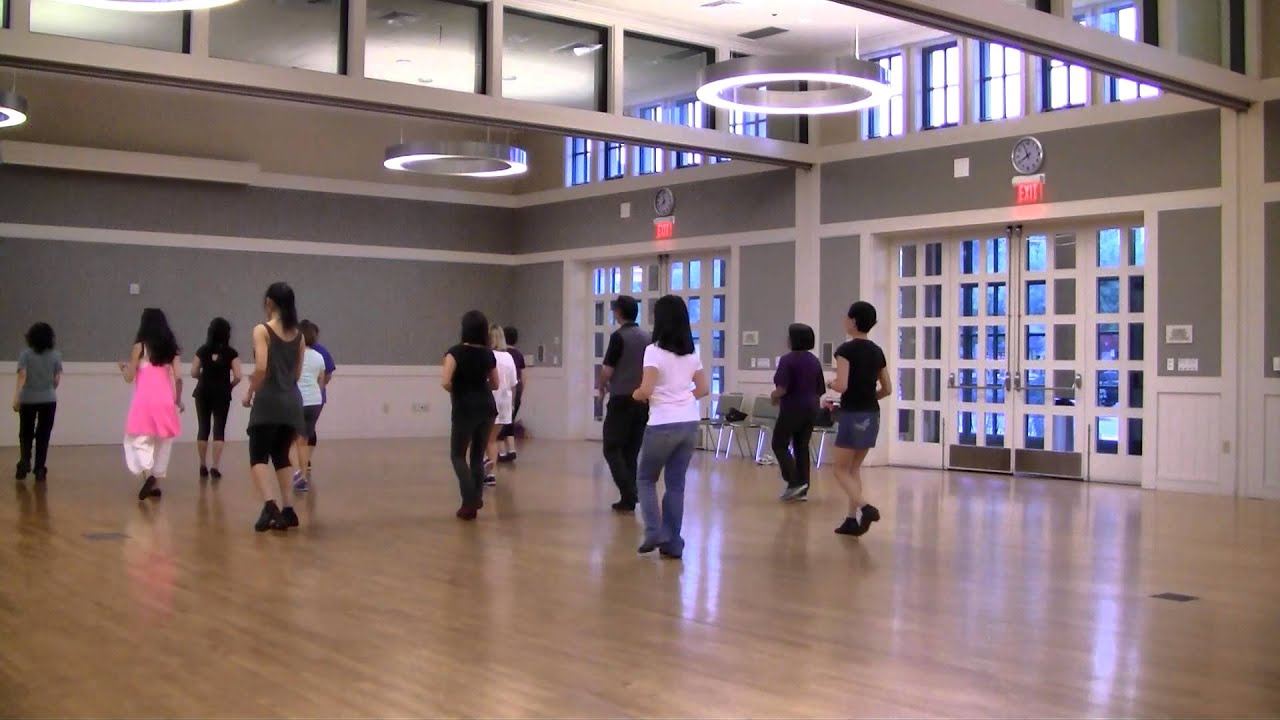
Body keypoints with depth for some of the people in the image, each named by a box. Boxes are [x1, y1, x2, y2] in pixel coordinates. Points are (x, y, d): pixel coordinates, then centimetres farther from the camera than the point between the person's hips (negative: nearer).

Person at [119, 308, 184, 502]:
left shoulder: (140, 346, -3)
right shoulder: (171, 347, 6)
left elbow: (129, 377, -1)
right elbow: (178, 377, 1)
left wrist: (124, 367, 21)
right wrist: (178, 399, 14)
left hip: (145, 401, -3)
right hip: (165, 402, 3)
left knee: (139, 440, 1)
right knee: (162, 443, 11)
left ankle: (147, 474, -23)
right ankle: (156, 483, 14)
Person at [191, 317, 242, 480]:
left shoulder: (203, 350, 0)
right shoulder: (231, 353, -5)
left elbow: (194, 373, 0)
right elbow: (237, 376, -10)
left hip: (203, 393, 2)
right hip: (222, 394, -2)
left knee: (203, 428, 10)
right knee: (219, 429, 1)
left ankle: (203, 466, 16)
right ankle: (215, 466, -5)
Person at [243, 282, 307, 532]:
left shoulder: (262, 330, -7)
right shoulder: (298, 334, 10)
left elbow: (261, 368, -18)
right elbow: (297, 373, 12)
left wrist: (250, 392, -3)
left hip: (268, 401, -6)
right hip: (291, 401, 6)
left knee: (258, 457, -1)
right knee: (281, 456, 17)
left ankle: (270, 506, -20)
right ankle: (287, 510, 13)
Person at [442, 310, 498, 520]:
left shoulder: (456, 352, -12)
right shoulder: (488, 354, 4)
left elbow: (445, 382, -22)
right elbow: (495, 385, 14)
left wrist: (455, 391, -2)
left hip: (465, 410, -5)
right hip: (487, 408, 5)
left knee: (457, 455, 7)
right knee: (478, 455, 16)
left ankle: (470, 501, -5)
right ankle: (476, 498, 17)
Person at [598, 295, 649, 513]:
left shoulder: (619, 336, -10)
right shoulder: (646, 338, 9)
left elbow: (607, 370, -10)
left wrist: (602, 387, 9)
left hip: (622, 399, -6)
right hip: (642, 400, 6)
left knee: (612, 448, 1)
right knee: (632, 451, 11)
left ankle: (628, 495, -12)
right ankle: (629, 499, 9)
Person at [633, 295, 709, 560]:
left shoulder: (654, 351, -10)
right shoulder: (692, 352, 10)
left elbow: (646, 390, -17)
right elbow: (703, 389, 15)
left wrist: (636, 394, 3)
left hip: (663, 425, -5)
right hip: (689, 424, 6)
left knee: (646, 479, 13)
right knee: (676, 483, 11)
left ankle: (655, 532, 0)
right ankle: (673, 543, 11)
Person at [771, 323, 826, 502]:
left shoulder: (788, 360, -14)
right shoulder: (814, 361, 9)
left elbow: (781, 390, -20)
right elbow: (820, 390, 13)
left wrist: (773, 396, 0)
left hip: (792, 409, -7)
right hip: (811, 408, 7)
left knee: (780, 445, 6)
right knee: (802, 447, 12)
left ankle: (795, 482, -7)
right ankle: (803, 489, 11)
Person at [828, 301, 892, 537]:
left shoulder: (846, 349, -12)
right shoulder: (877, 351, 9)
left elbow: (842, 385, -21)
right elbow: (887, 389, 12)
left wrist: (831, 383, -1)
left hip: (852, 415, -7)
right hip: (872, 415, 7)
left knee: (841, 470, 3)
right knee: (854, 468, 15)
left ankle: (866, 508, -17)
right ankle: (852, 519, 13)